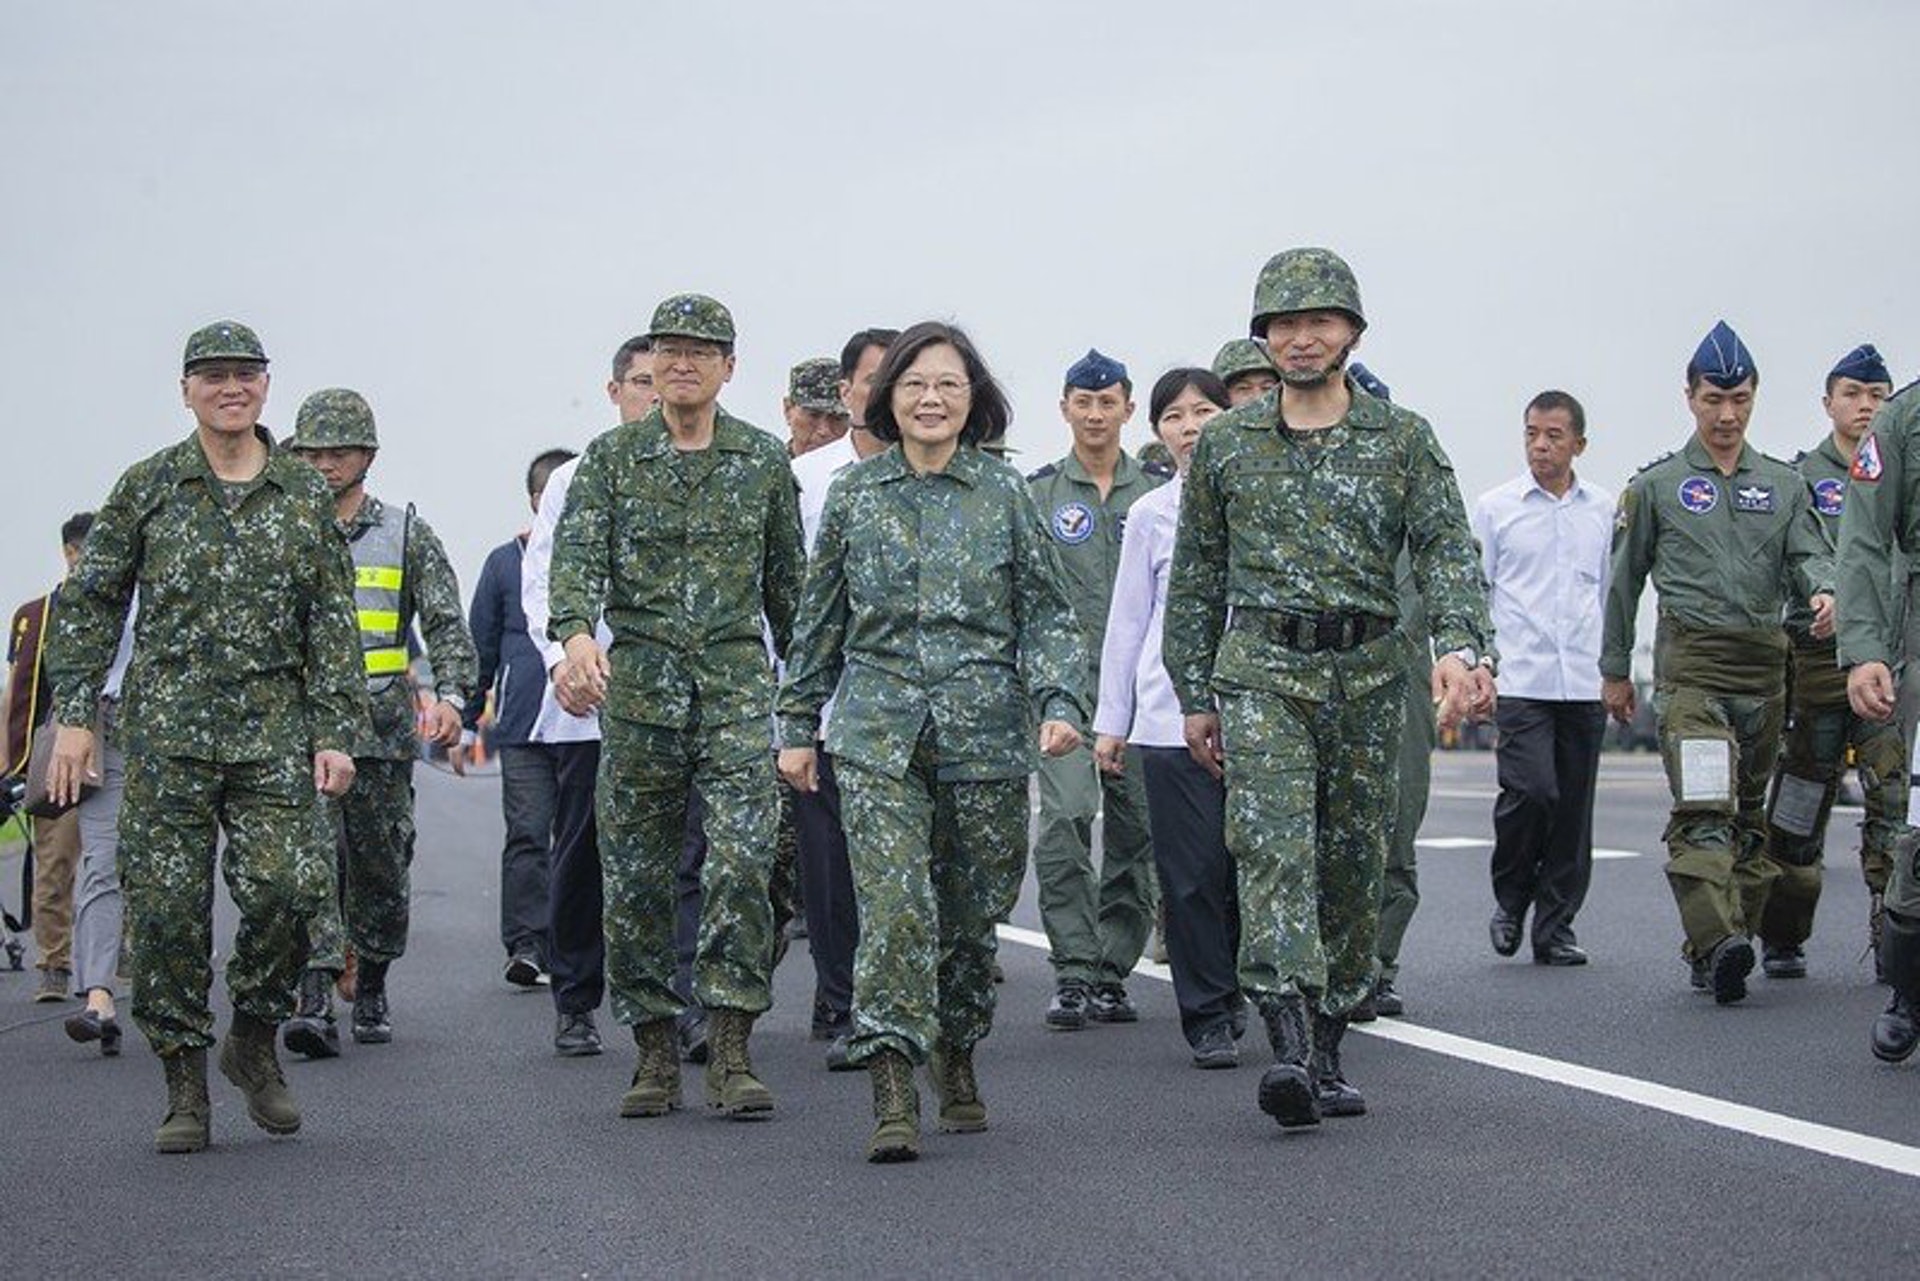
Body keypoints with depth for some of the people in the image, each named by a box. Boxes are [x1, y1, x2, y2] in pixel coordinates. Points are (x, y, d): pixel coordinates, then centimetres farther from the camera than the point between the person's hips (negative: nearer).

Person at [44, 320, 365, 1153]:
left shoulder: (305, 495, 9)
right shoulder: (147, 487, 6)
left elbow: (334, 624, 8)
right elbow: (90, 605, 8)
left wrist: (337, 732, 1)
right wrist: (73, 714, 0)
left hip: (274, 730, 1)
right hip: (167, 728, 0)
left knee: (287, 888, -12)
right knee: (169, 907, -2)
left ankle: (254, 1040, 13)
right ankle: (184, 1083, 10)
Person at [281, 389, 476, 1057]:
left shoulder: (406, 533, 7)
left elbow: (447, 624, 2)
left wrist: (450, 695, -14)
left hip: (383, 729, 1)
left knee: (382, 867, 9)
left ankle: (371, 990, 26)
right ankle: (315, 999, -20)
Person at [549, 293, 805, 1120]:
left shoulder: (764, 461, 9)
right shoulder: (611, 458, 6)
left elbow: (787, 579, 15)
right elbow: (576, 554, -8)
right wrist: (576, 631, -27)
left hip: (737, 686, -1)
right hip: (636, 684, 1)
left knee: (743, 862, -14)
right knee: (635, 877, 4)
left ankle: (731, 1052, -9)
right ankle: (655, 1054, 15)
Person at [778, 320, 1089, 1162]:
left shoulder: (1005, 496, 5)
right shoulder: (853, 495, 8)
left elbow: (1046, 613, 4)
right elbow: (820, 623, 14)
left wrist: (1060, 702, -11)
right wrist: (797, 725, 13)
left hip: (985, 732, 1)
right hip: (878, 732, 0)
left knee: (972, 912, 8)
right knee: (893, 905, -14)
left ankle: (956, 1062, 29)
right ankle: (893, 1094, -17)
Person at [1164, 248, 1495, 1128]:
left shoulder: (1403, 439, 5)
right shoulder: (1225, 443, 7)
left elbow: (1448, 550, -5)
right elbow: (1196, 575, 12)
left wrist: (1461, 645, -23)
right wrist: (1194, 693, 9)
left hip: (1369, 675, 1)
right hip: (1261, 668, -1)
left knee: (1353, 865, 6)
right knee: (1273, 848, -18)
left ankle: (1326, 1051, 18)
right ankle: (1289, 1048, -27)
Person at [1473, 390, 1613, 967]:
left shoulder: (1603, 510, 11)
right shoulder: (1495, 508, 4)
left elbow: (1613, 593, 16)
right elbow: (1472, 593, 5)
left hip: (1584, 684, 3)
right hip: (1520, 680, -3)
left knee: (1573, 808, 4)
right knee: (1531, 791, -16)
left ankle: (1555, 928, 13)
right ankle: (1509, 898, 8)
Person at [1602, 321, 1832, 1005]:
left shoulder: (1784, 485, 15)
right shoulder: (1656, 485, 6)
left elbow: (1808, 555, 5)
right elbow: (1623, 581, 10)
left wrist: (1824, 591, -19)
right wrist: (1615, 670, 10)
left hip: (1765, 661, 5)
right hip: (1691, 660, -5)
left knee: (1749, 812, 7)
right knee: (1705, 808, -19)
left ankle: (1724, 939, 14)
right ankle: (1718, 939, -31)